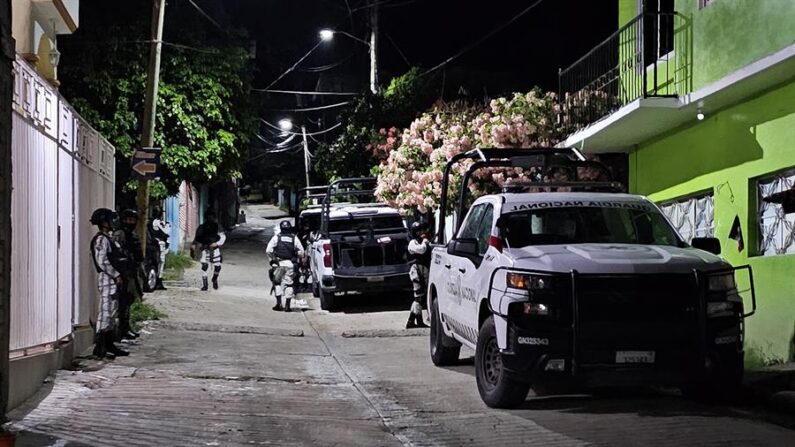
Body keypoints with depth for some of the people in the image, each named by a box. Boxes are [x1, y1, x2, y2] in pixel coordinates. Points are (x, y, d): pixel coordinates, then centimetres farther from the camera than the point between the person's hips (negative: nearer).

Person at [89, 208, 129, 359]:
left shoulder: (107, 239, 19)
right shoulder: (101, 239, -12)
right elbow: (102, 262, -21)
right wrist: (116, 275, -19)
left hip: (113, 280, 10)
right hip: (107, 279, -10)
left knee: (113, 313, 13)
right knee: (106, 312, -11)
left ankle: (109, 345, 19)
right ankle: (99, 348, -10)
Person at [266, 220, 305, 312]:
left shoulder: (276, 237, 4)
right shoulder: (294, 238, 7)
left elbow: (268, 251, -1)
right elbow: (301, 252, 3)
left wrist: (272, 259, 12)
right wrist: (297, 258, 18)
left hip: (278, 263, -1)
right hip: (290, 264, 1)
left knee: (277, 282, 10)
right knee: (288, 283, 5)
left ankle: (279, 303, 0)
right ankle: (287, 305, 3)